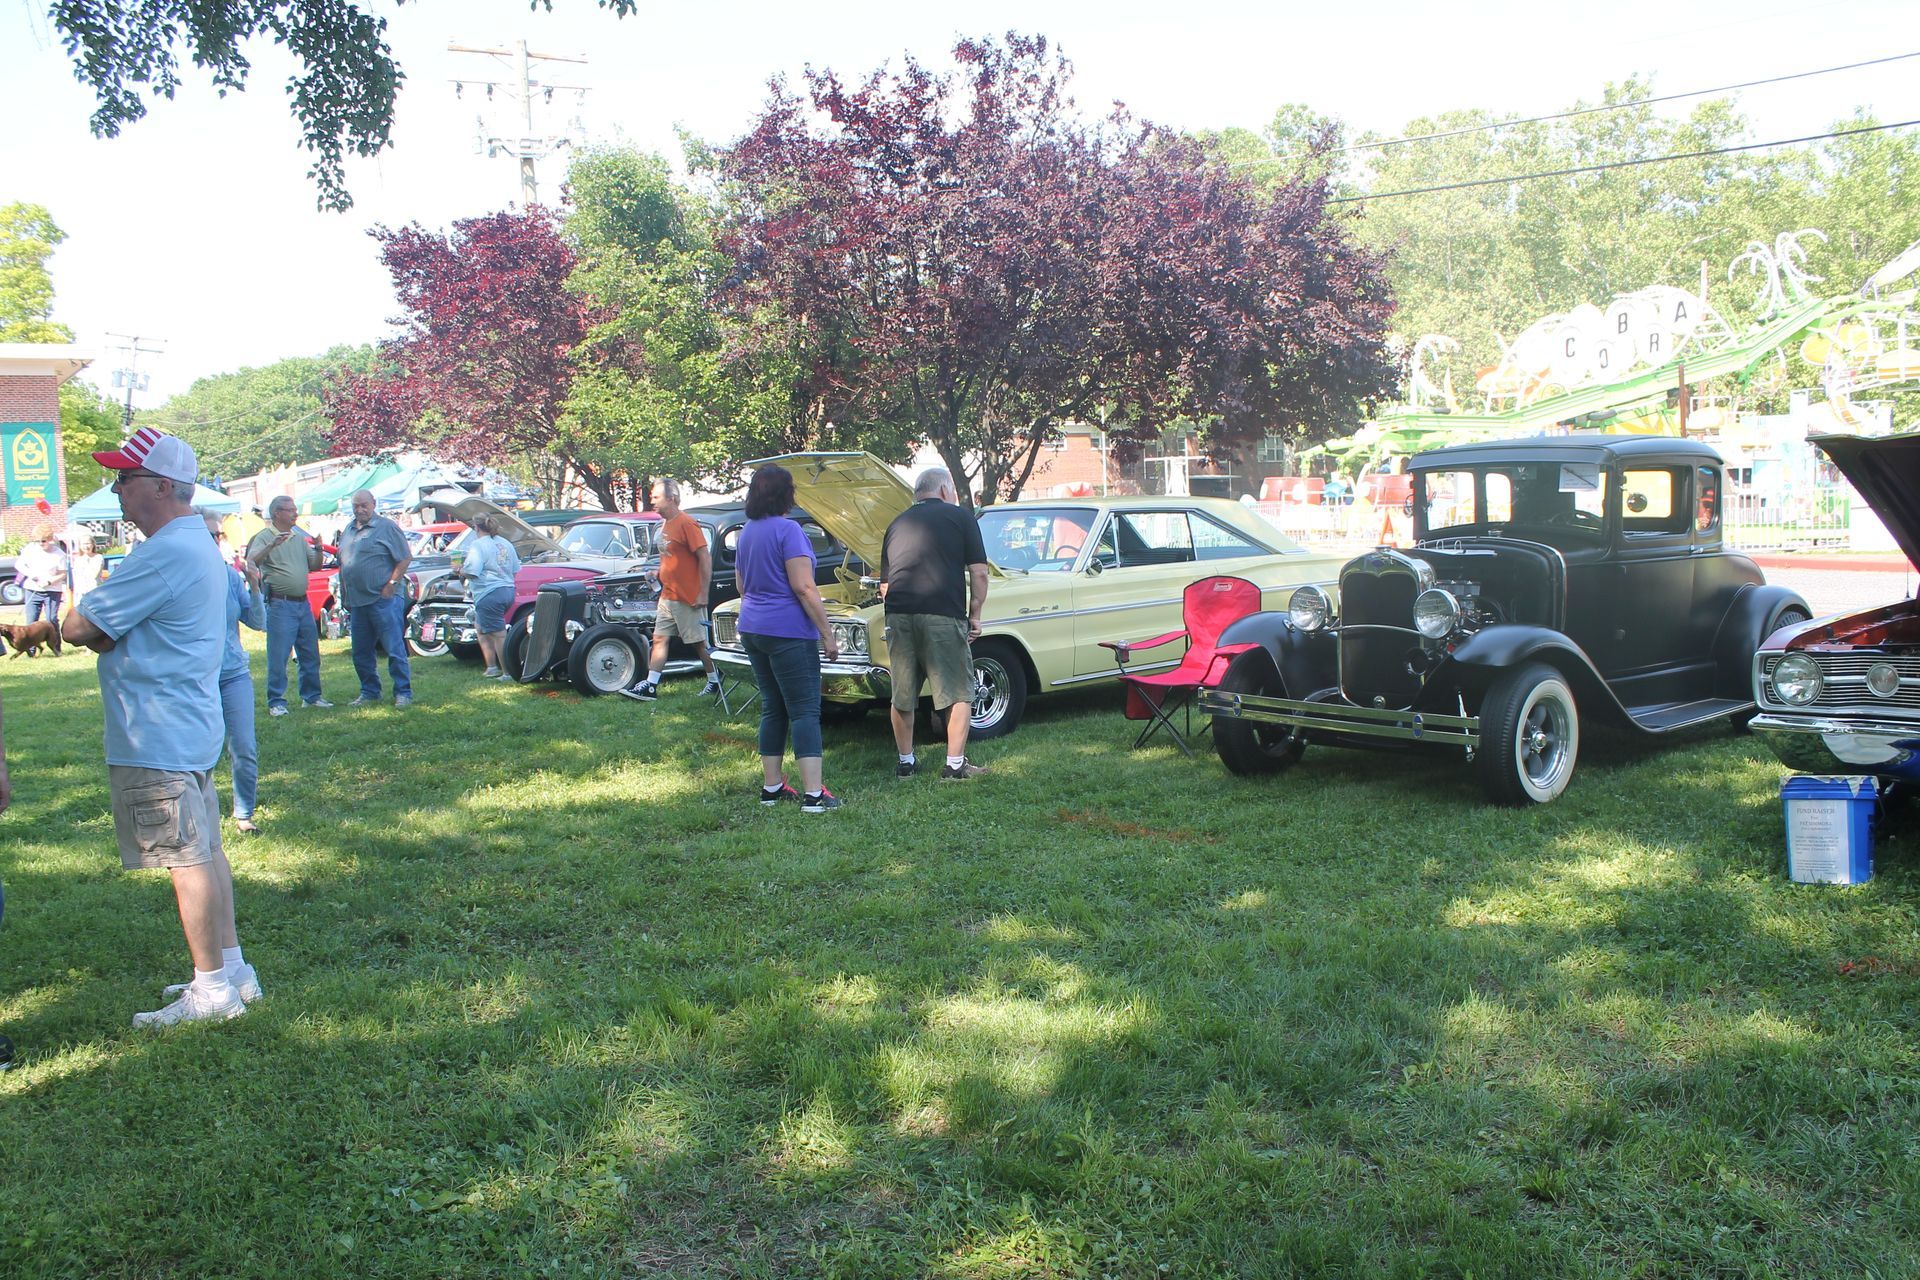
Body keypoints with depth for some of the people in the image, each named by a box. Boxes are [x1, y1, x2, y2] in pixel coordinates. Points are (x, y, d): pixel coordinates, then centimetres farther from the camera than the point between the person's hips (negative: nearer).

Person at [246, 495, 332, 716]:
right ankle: (276, 702, 1)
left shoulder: (300, 538, 16)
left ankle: (311, 696, 22)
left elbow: (314, 567, 18)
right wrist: (272, 546, -34)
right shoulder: (264, 537, -5)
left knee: (310, 654, 12)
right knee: (278, 657, -5)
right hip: (280, 604, -7)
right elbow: (252, 561, -21)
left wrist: (318, 550, 0)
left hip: (303, 603, 7)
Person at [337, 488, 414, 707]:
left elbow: (405, 558, -8)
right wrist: (345, 596, 15)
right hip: (356, 602, 7)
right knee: (361, 653, 12)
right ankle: (369, 693, 23)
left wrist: (391, 585, -13)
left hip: (383, 600, -7)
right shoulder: (348, 530, 16)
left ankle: (403, 693, 1)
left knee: (394, 649, -5)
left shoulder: (386, 527, -4)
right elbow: (343, 565, 20)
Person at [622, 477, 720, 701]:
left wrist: (703, 594, -19)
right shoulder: (666, 525, 12)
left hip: (688, 599, -9)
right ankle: (650, 686, 8)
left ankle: (715, 683, 17)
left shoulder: (686, 523, -15)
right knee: (660, 639, 6)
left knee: (700, 643, 3)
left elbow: (705, 558, -18)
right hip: (667, 597, 9)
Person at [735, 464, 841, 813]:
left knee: (773, 708, 15)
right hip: (788, 632, -8)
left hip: (751, 629, 8)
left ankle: (771, 786, 17)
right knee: (805, 711, -7)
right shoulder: (787, 530, -13)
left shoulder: (746, 532, 12)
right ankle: (813, 794, -10)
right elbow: (804, 588, -17)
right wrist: (827, 634, -13)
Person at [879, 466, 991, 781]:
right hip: (942, 614, -4)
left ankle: (906, 762, 23)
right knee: (958, 693, 5)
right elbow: (979, 572, 2)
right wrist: (975, 615, 10)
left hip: (898, 614, 5)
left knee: (902, 695, 14)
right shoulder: (959, 516, 9)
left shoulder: (897, 523, 23)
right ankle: (955, 765, 4)